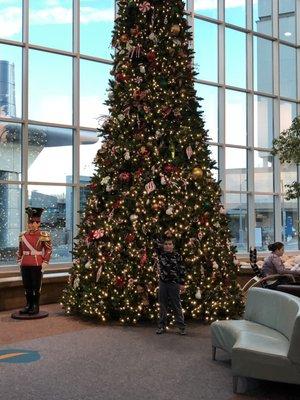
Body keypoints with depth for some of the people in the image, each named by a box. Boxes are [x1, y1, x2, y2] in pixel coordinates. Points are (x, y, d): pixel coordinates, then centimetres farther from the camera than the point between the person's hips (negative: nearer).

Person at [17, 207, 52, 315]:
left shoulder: (44, 235, -5)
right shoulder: (22, 235, 9)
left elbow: (48, 250, -5)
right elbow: (20, 250, 16)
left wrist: (44, 263, -9)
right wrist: (19, 261, 9)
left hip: (37, 265, -4)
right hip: (25, 265, 5)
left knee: (36, 286, 2)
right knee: (27, 286, 10)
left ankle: (36, 306, 12)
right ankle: (29, 305, 22)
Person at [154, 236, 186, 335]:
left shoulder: (177, 256, -3)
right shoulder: (160, 254, 2)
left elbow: (182, 270, -2)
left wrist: (182, 284, -4)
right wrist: (163, 247, 15)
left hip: (174, 284, -2)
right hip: (163, 283, 3)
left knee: (177, 306, 2)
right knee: (162, 306, 9)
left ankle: (181, 327, 9)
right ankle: (162, 326, 18)